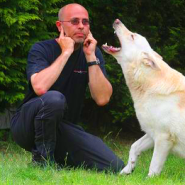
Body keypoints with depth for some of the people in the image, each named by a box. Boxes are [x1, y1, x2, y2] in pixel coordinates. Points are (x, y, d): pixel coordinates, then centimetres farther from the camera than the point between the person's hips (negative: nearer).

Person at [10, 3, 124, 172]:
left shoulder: (93, 53, 0)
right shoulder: (42, 49, -12)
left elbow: (102, 99, -14)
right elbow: (40, 88, -34)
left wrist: (91, 57, -19)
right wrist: (66, 52, -25)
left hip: (63, 129, 5)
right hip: (28, 125, -5)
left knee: (115, 167, -13)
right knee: (54, 98, -38)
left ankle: (58, 158, 11)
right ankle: (43, 159, -16)